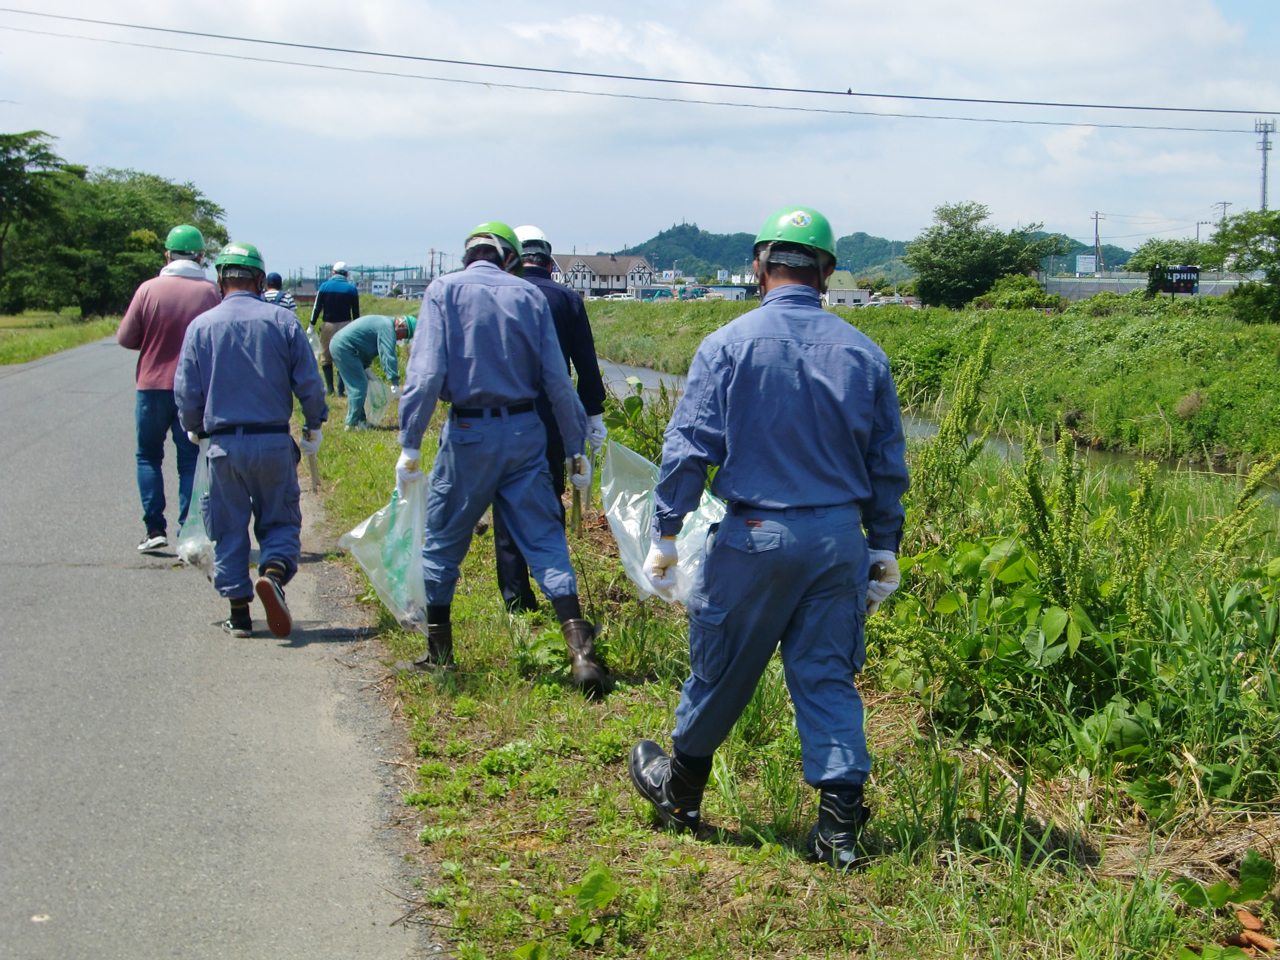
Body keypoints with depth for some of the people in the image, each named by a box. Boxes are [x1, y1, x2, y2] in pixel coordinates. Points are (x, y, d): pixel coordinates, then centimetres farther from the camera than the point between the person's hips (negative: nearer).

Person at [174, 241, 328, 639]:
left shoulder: (201, 326, 0)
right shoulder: (283, 320, -2)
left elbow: (186, 391, 3)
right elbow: (309, 382, -1)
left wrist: (195, 429, 22)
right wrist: (314, 426, 14)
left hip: (224, 444, 1)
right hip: (274, 442, 0)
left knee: (229, 529, 10)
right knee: (280, 520, 10)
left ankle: (239, 612, 9)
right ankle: (274, 571, -19)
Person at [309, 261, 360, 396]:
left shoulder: (324, 286, 0)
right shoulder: (351, 288, 3)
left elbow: (317, 307, -2)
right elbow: (356, 312, 5)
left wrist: (312, 324, 4)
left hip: (328, 325, 0)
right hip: (345, 326, 0)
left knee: (326, 357, 11)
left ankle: (329, 388, 8)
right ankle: (340, 389, -1)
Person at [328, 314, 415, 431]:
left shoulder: (384, 322, 19)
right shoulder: (388, 328, -14)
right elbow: (388, 356, -23)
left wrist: (365, 369, 24)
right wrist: (395, 383, -25)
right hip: (344, 348, -11)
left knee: (355, 385, 16)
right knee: (359, 386, -8)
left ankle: (359, 419, 20)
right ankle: (353, 422, -4)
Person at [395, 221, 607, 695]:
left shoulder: (444, 290, -3)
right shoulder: (529, 295, 4)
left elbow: (426, 373, -13)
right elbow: (557, 380, 1)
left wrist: (410, 444, -10)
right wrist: (577, 447, 7)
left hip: (468, 434, -2)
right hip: (525, 432, 2)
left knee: (442, 544, 13)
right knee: (545, 541, 5)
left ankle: (438, 655, 21)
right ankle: (582, 650, -6)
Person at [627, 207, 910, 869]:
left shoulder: (729, 345, -7)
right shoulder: (863, 353, 4)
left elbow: (688, 447, -9)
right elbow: (888, 465, 9)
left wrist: (665, 534, -1)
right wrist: (884, 552, 18)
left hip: (754, 536, -3)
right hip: (839, 539, 3)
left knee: (720, 671, 12)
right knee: (828, 678, 9)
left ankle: (679, 790, 32)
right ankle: (840, 823, 7)